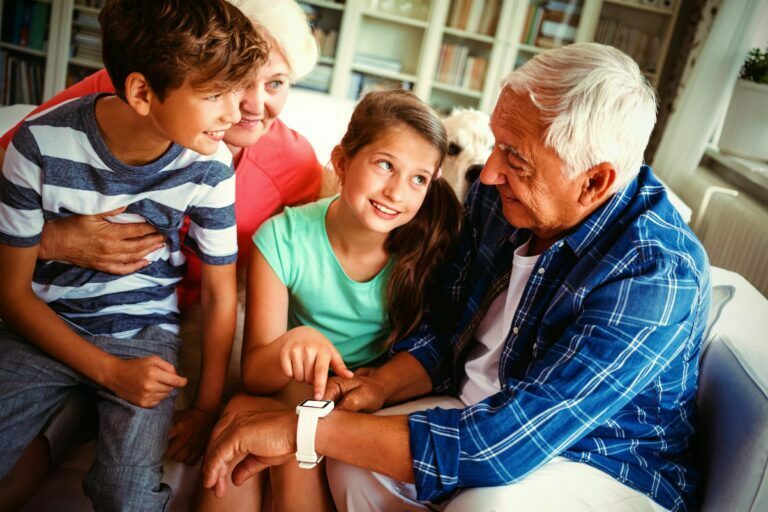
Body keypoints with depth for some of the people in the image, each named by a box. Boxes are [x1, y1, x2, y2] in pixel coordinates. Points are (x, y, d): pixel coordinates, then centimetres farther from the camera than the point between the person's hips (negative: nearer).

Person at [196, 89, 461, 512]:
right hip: (298, 391, 2)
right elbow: (254, 374, -15)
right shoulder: (283, 238, -15)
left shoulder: (429, 247, -17)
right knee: (241, 412, -26)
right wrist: (293, 343, -36)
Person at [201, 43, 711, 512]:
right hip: (491, 416, 6)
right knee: (355, 459, -16)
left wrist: (307, 427, -33)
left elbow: (506, 444, -35)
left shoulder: (656, 274, -29)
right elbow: (449, 332, 3)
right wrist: (381, 385, -17)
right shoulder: (499, 195, -8)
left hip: (616, 470, -5)